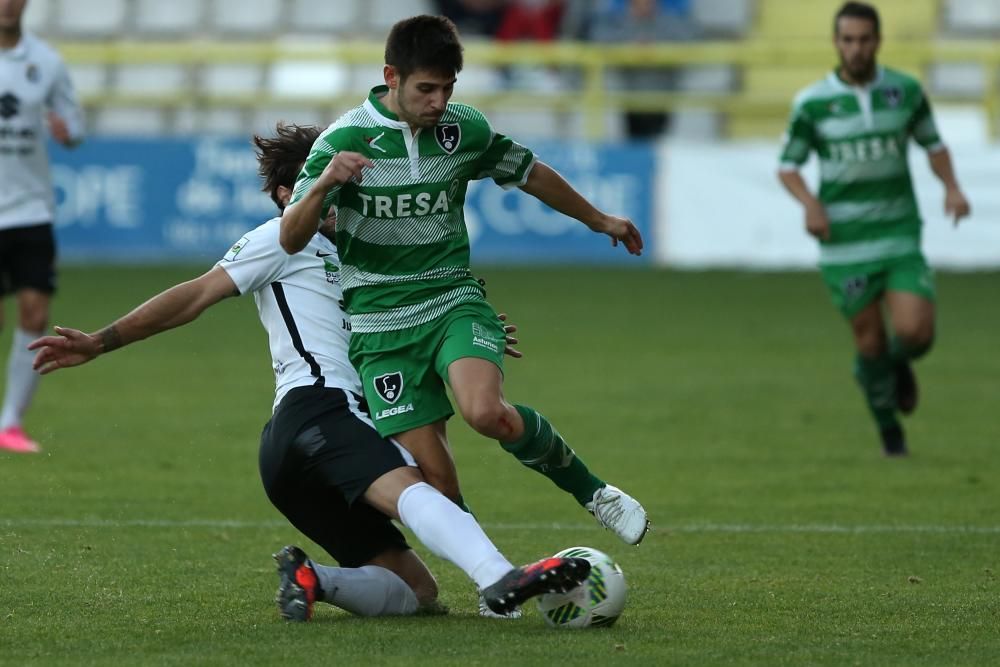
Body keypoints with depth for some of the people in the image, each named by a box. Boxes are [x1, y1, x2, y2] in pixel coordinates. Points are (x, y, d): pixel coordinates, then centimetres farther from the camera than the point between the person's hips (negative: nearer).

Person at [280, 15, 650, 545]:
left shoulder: (465, 130, 0)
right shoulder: (343, 141, -10)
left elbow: (530, 174, 19)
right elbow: (291, 240, -15)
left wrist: (599, 220, 32)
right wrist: (322, 185, -35)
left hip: (454, 302, 1)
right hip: (381, 326, -1)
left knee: (487, 412, -29)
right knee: (435, 479, -10)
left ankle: (591, 491, -8)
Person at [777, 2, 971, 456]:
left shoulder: (905, 91, -1)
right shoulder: (812, 103, -6)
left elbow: (933, 144, 14)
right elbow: (787, 166, 3)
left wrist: (952, 187, -5)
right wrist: (810, 202, -17)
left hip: (899, 234, 1)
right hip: (844, 243, -1)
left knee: (915, 332, -14)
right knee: (871, 341, 4)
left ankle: (899, 364, 24)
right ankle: (889, 431, 28)